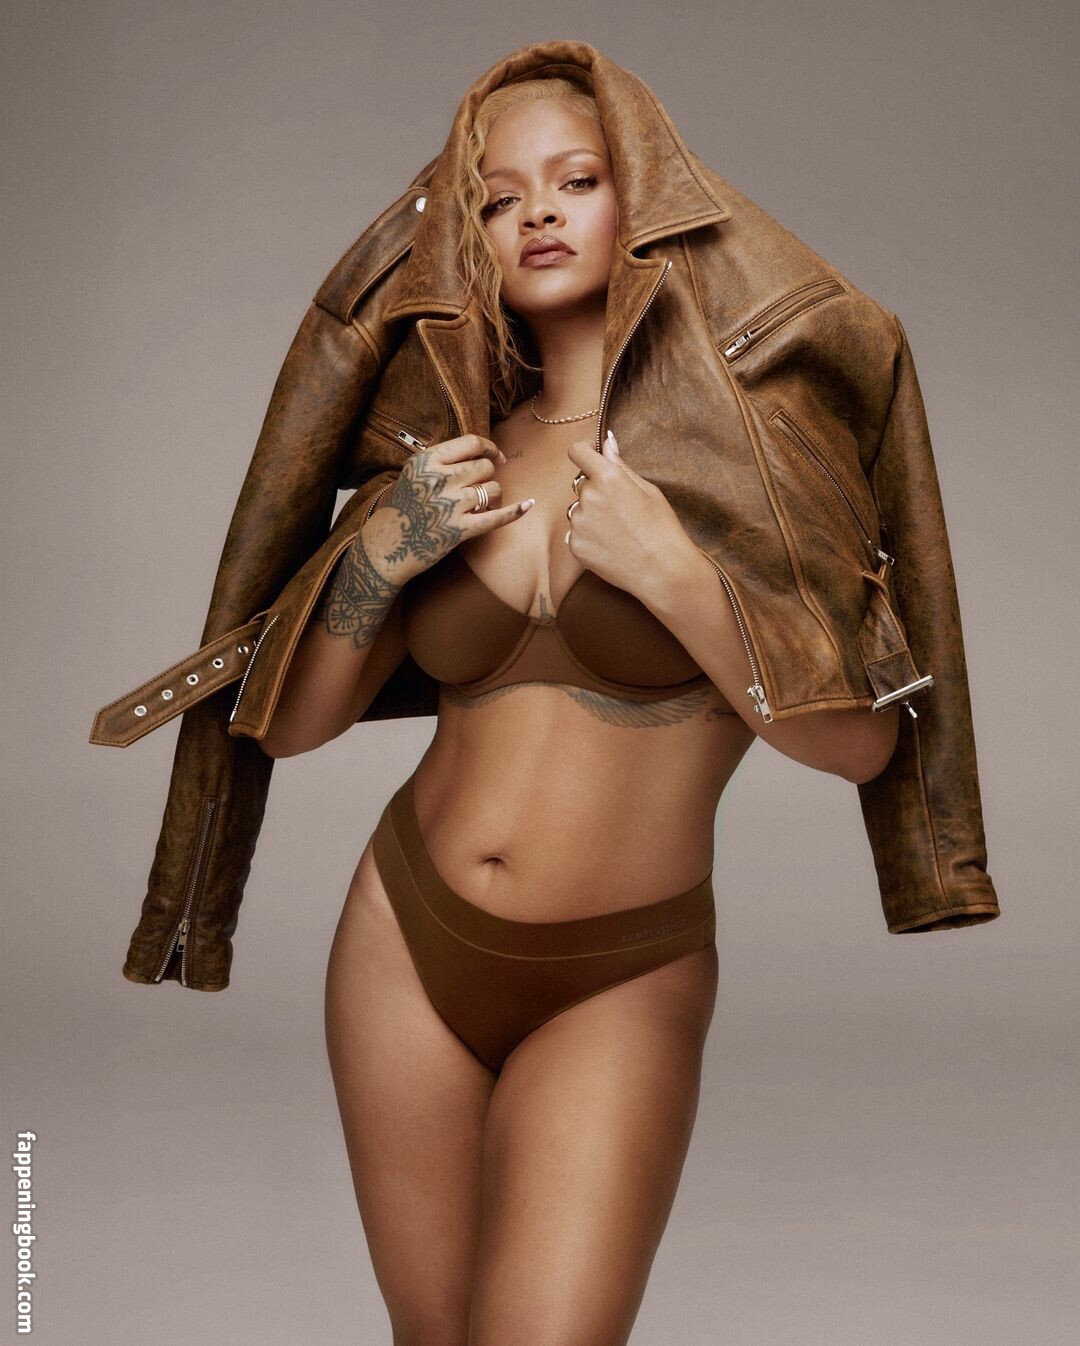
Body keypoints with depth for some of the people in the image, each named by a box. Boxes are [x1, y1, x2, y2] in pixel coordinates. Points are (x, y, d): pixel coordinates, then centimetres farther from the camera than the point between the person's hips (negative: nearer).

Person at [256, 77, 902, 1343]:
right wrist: (381, 551, -9)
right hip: (407, 939, 4)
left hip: (617, 985, -3)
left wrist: (664, 567, -21)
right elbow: (293, 723, 7)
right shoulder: (465, 466, 5)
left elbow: (858, 739, -14)